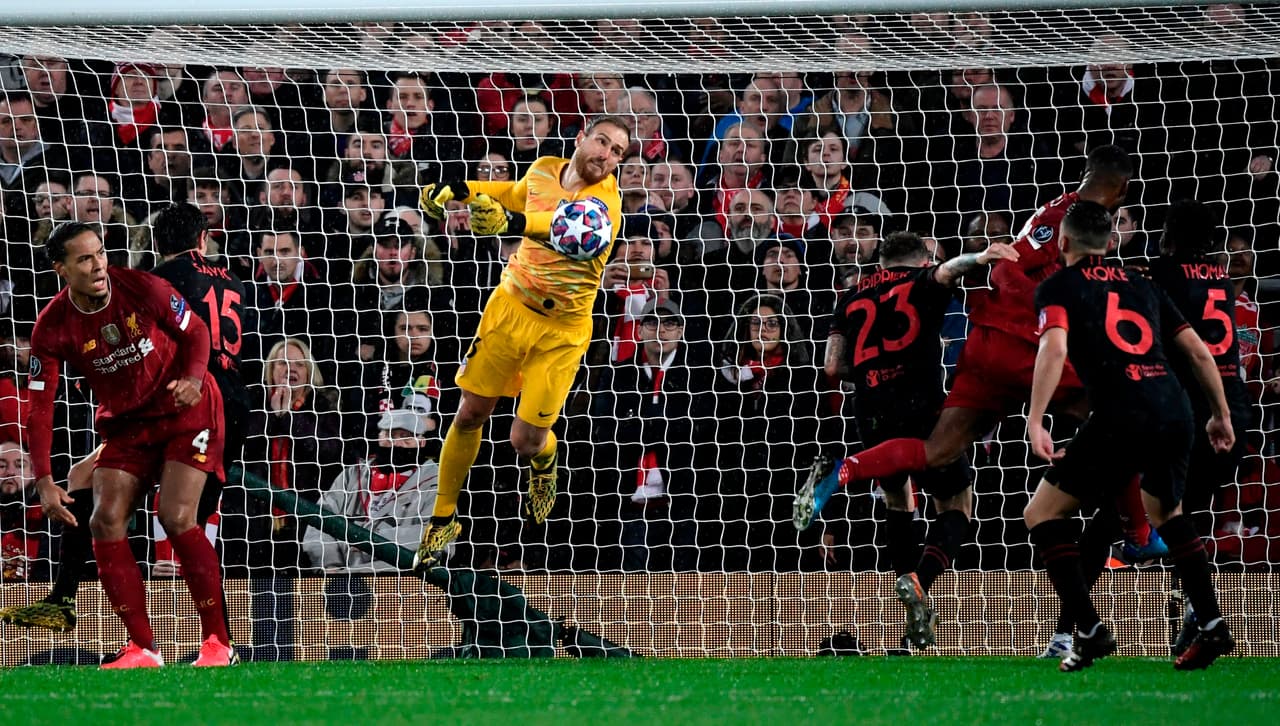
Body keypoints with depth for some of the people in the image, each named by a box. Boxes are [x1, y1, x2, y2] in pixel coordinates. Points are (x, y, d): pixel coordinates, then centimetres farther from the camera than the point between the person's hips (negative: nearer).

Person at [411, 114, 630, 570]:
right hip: (510, 307, 4)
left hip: (561, 331, -4)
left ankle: (544, 465, 35)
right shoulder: (544, 170, -5)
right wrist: (458, 189, 19)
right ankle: (443, 521, 22)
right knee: (470, 415, 4)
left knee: (526, 441, -5)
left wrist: (513, 222, -66)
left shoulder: (604, 205, -25)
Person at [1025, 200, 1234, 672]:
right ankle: (1212, 627, 22)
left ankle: (1090, 632, -4)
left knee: (1042, 514, 7)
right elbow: (1198, 352, 22)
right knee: (1167, 512, 32)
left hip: (1120, 417, -6)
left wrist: (1035, 421, -16)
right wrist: (1220, 414, 31)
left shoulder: (1058, 287, 8)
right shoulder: (1142, 286, 24)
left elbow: (1055, 349, -11)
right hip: (1176, 411, 6)